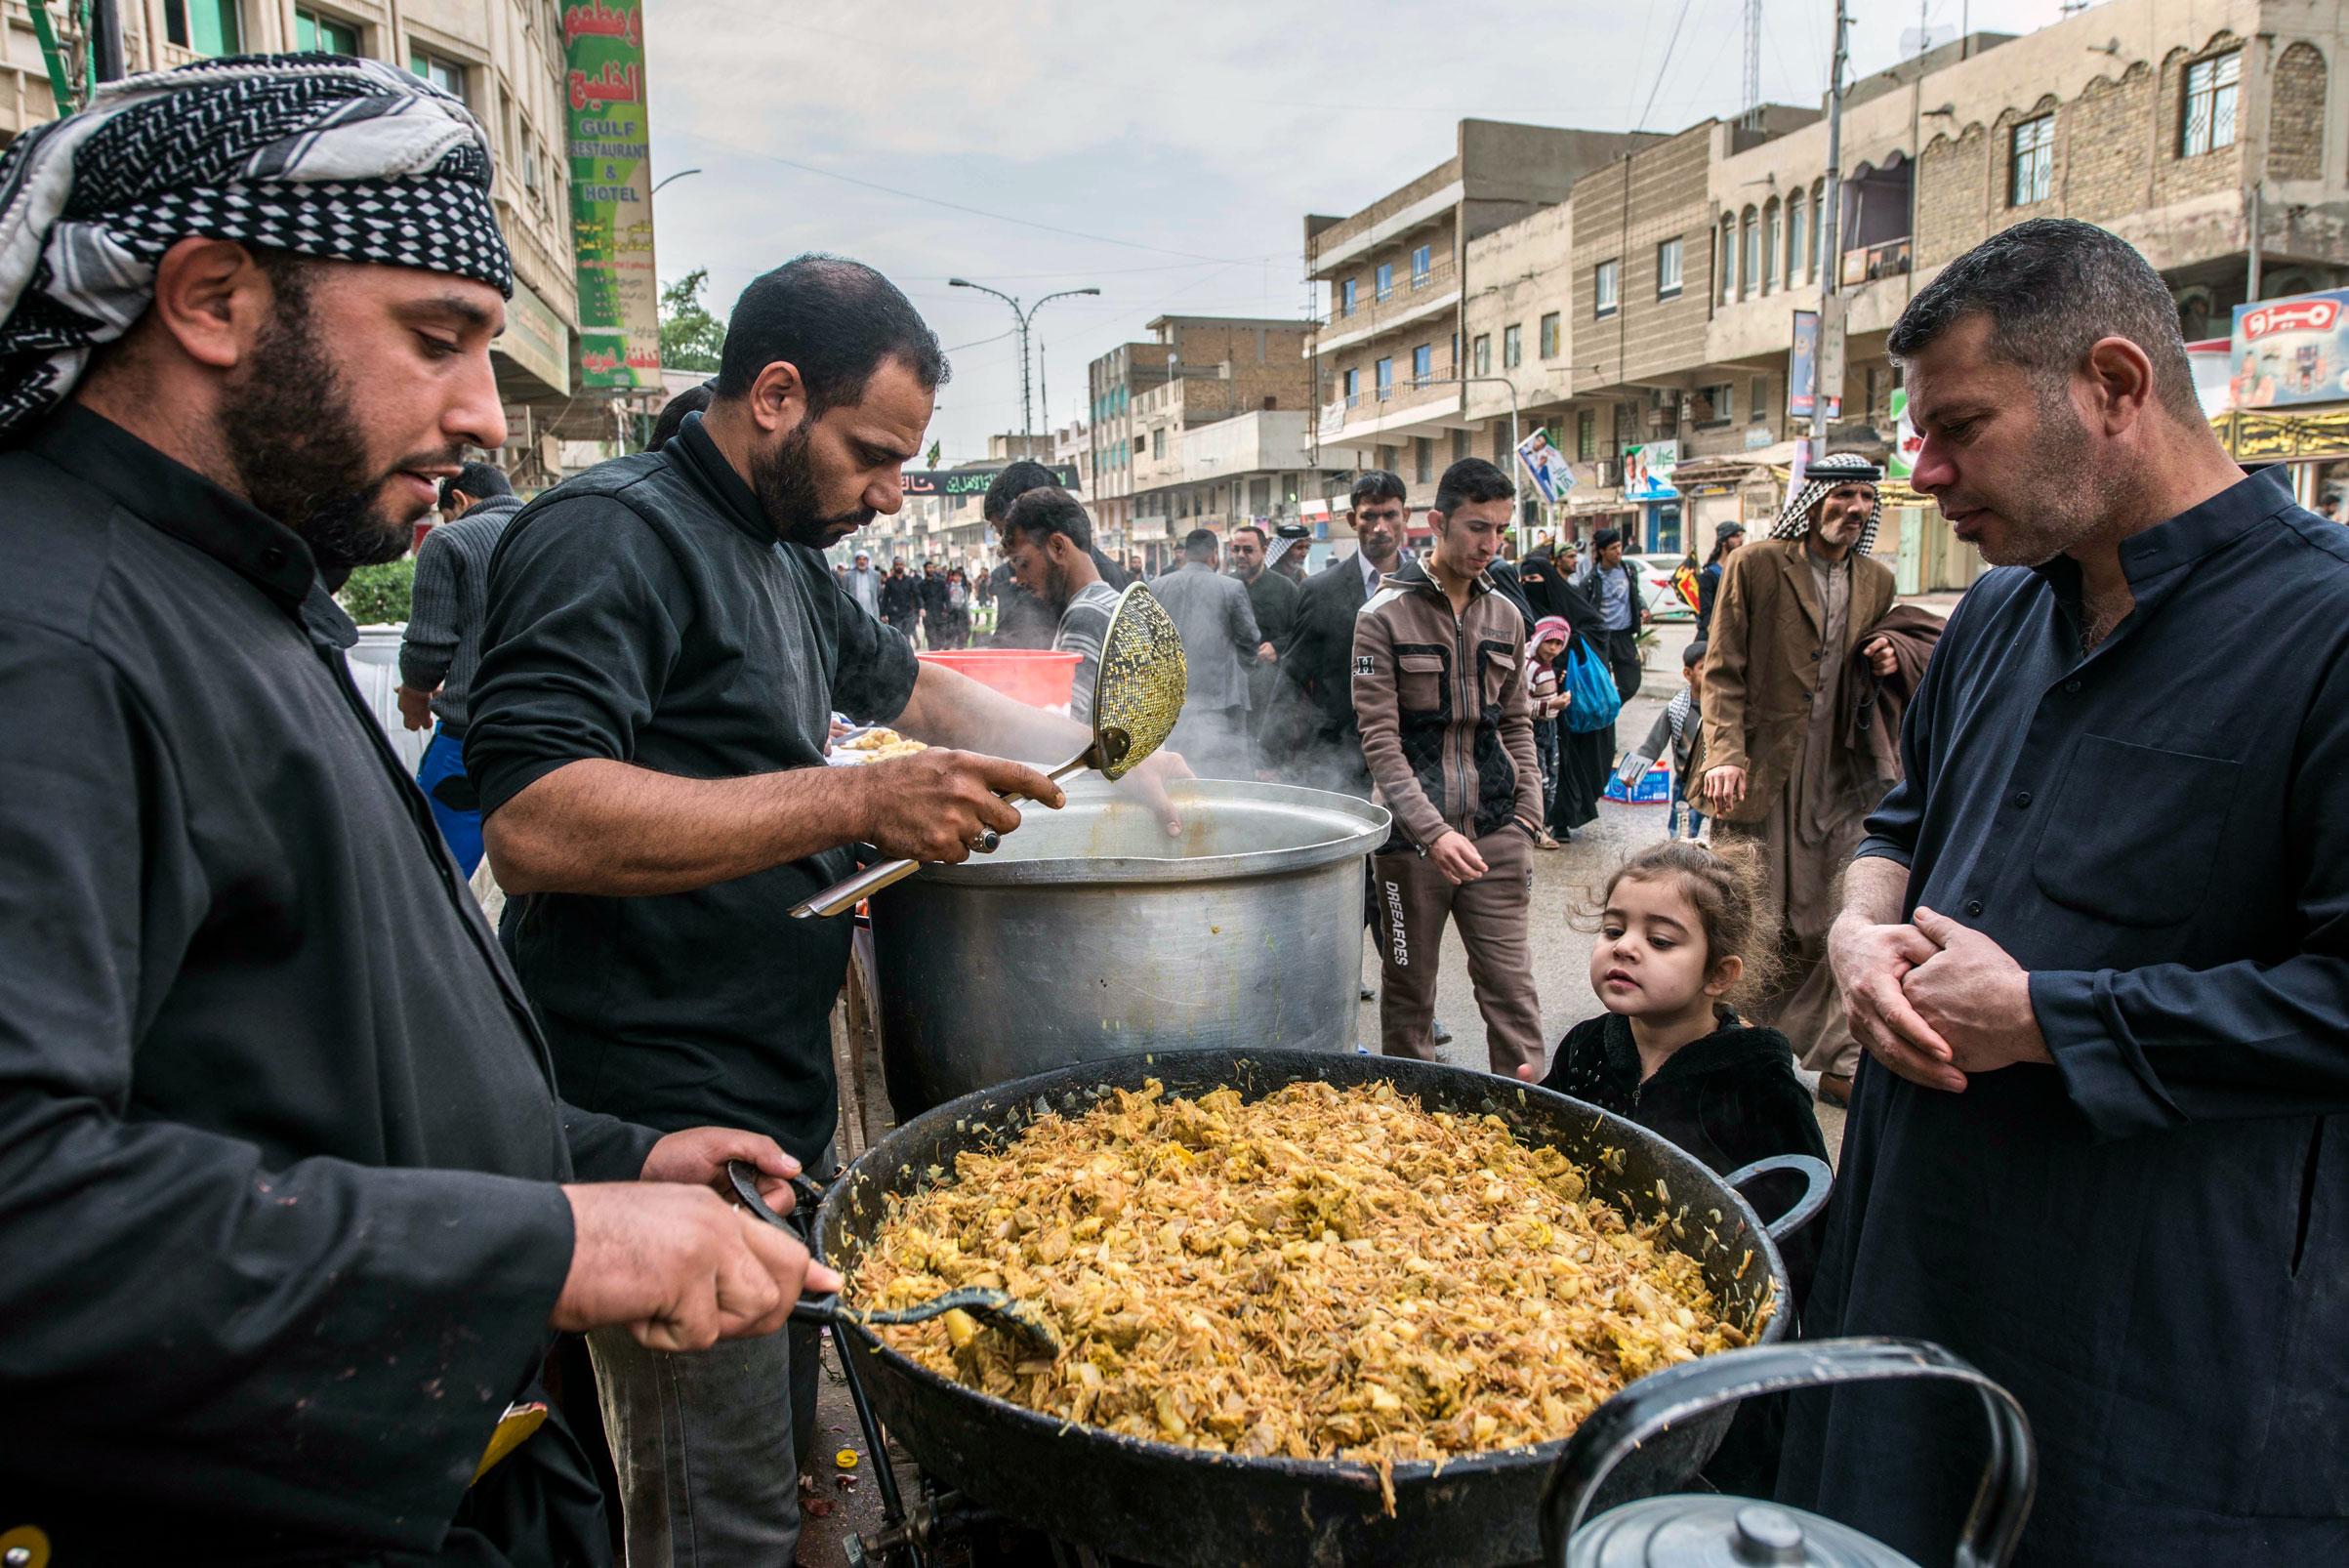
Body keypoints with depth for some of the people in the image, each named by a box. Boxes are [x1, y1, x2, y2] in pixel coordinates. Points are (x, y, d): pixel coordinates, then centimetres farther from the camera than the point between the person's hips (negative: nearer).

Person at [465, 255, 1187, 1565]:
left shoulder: (789, 557, 15)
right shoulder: (612, 535, -16)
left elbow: (910, 685, 30)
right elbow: (532, 825, -29)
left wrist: (1090, 747, 18)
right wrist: (856, 801, -31)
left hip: (782, 1096, 10)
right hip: (671, 1127, -9)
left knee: (781, 1446, 23)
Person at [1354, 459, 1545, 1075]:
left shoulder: (1504, 615, 10)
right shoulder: (1385, 615, -6)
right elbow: (1380, 741, -11)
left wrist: (1527, 814, 6)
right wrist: (1434, 831, -21)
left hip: (1495, 833, 4)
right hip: (1412, 838, -3)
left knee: (1511, 986, 2)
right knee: (1409, 992, 8)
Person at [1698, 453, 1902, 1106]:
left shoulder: (1876, 581, 13)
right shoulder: (1756, 565, -3)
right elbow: (1723, 669, -5)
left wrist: (1889, 659, 2)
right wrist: (1725, 752, -16)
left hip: (1841, 779, 5)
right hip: (1760, 772, -5)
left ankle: (1837, 1059, 21)